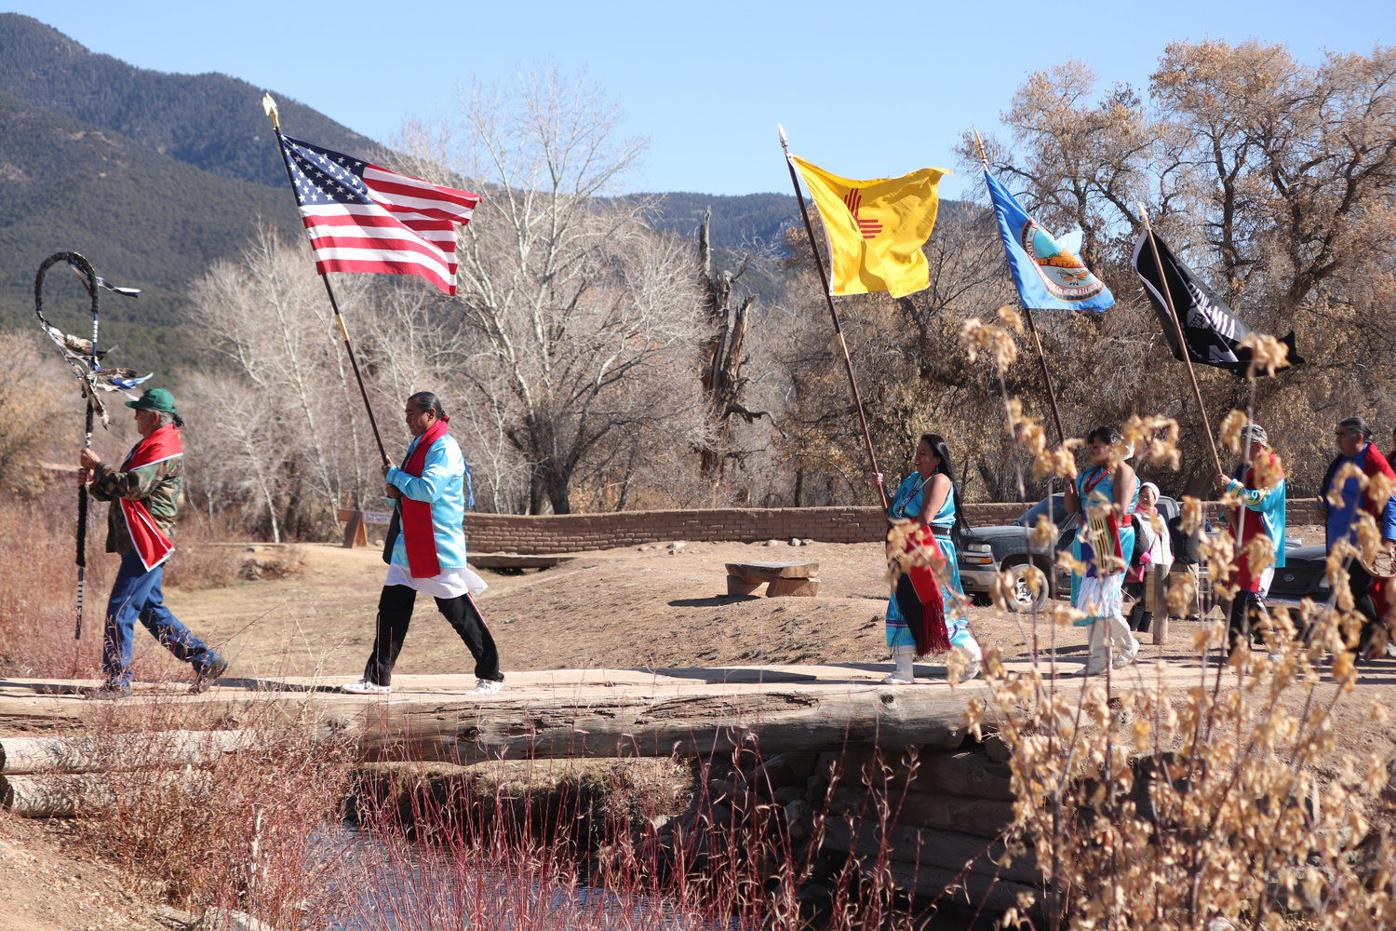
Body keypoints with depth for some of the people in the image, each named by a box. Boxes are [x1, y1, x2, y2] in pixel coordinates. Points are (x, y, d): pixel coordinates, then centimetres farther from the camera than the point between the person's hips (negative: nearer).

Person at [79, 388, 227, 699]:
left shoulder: (162, 449, -13)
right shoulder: (148, 446, 21)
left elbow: (131, 487, -23)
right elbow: (117, 491, 21)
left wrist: (98, 466, -13)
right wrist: (95, 483, 2)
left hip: (147, 543, -11)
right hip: (139, 543, 11)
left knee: (120, 611, -10)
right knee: (152, 611, 15)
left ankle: (117, 682, -7)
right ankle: (206, 659, 20)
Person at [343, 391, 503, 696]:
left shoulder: (444, 448, -14)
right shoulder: (418, 445, 16)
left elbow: (427, 489, -25)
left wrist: (394, 475, -11)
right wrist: (396, 491, 2)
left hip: (439, 545, -9)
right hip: (410, 542, 9)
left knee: (457, 609, -3)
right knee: (391, 607, 4)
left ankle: (491, 676, 8)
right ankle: (378, 679, 7)